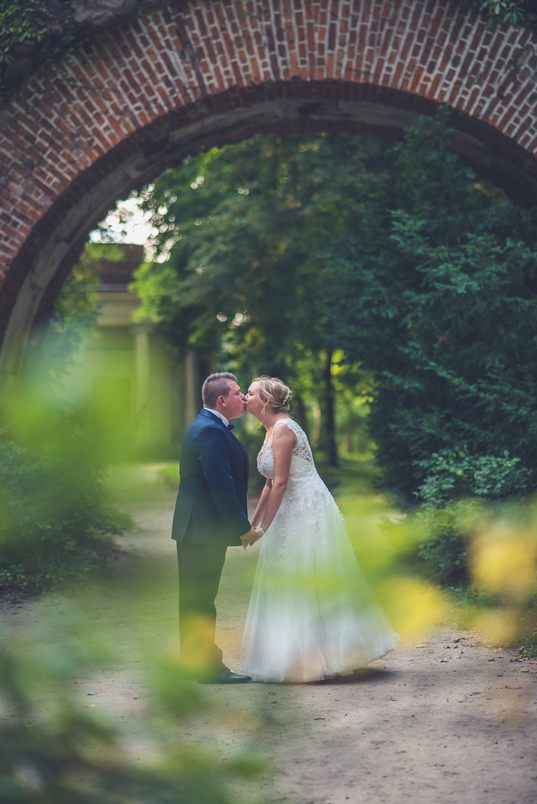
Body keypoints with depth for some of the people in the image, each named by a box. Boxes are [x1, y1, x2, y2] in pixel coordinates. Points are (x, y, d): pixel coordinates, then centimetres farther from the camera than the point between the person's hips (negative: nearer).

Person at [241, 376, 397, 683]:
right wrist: (253, 522, 15)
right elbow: (271, 484, 16)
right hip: (295, 512, 10)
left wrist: (263, 528, -16)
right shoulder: (272, 430, 14)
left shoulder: (283, 429, -16)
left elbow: (280, 483, -19)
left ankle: (318, 659, 2)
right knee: (291, 585, 12)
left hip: (307, 512, -10)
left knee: (308, 584, -4)